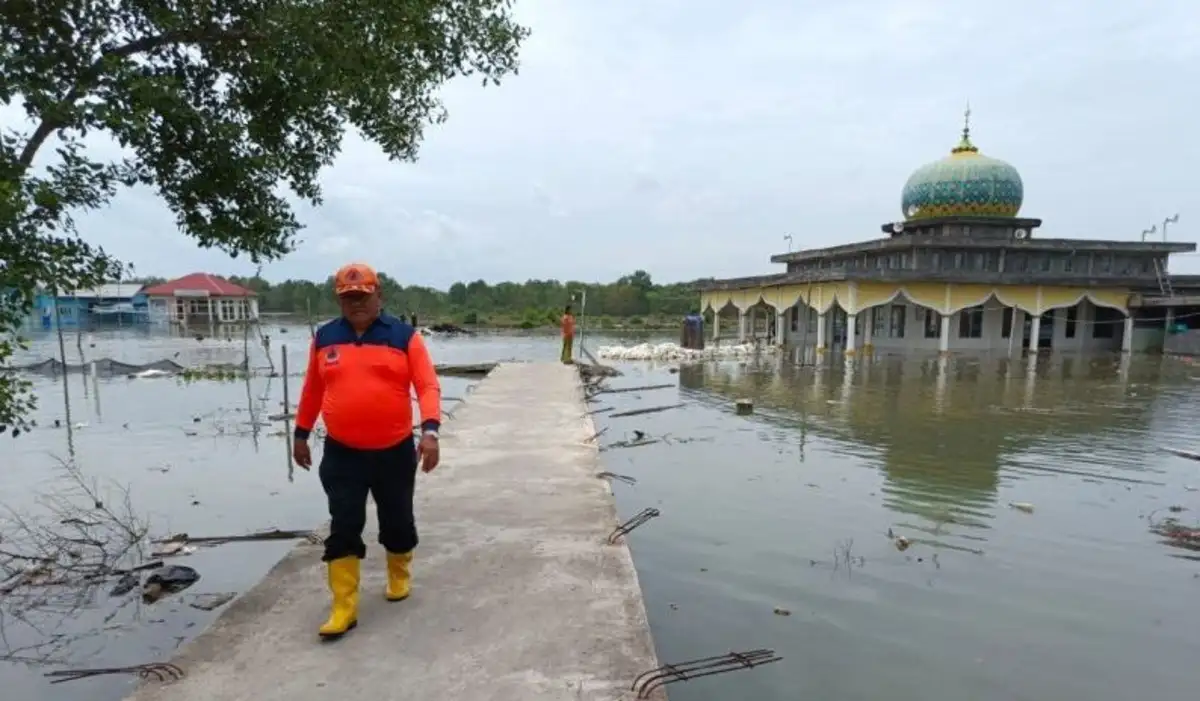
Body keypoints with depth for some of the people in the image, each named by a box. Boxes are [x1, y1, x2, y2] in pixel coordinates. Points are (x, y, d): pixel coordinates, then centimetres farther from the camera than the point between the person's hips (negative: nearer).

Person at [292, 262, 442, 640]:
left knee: (397, 520, 14)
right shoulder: (324, 338, 4)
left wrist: (430, 431, -26)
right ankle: (344, 608, 14)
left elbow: (427, 386, -13)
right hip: (341, 454, 2)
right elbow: (313, 389, 14)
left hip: (394, 451, -1)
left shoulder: (404, 336, -6)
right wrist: (301, 434, 17)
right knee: (343, 529, 3)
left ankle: (399, 576, 41)